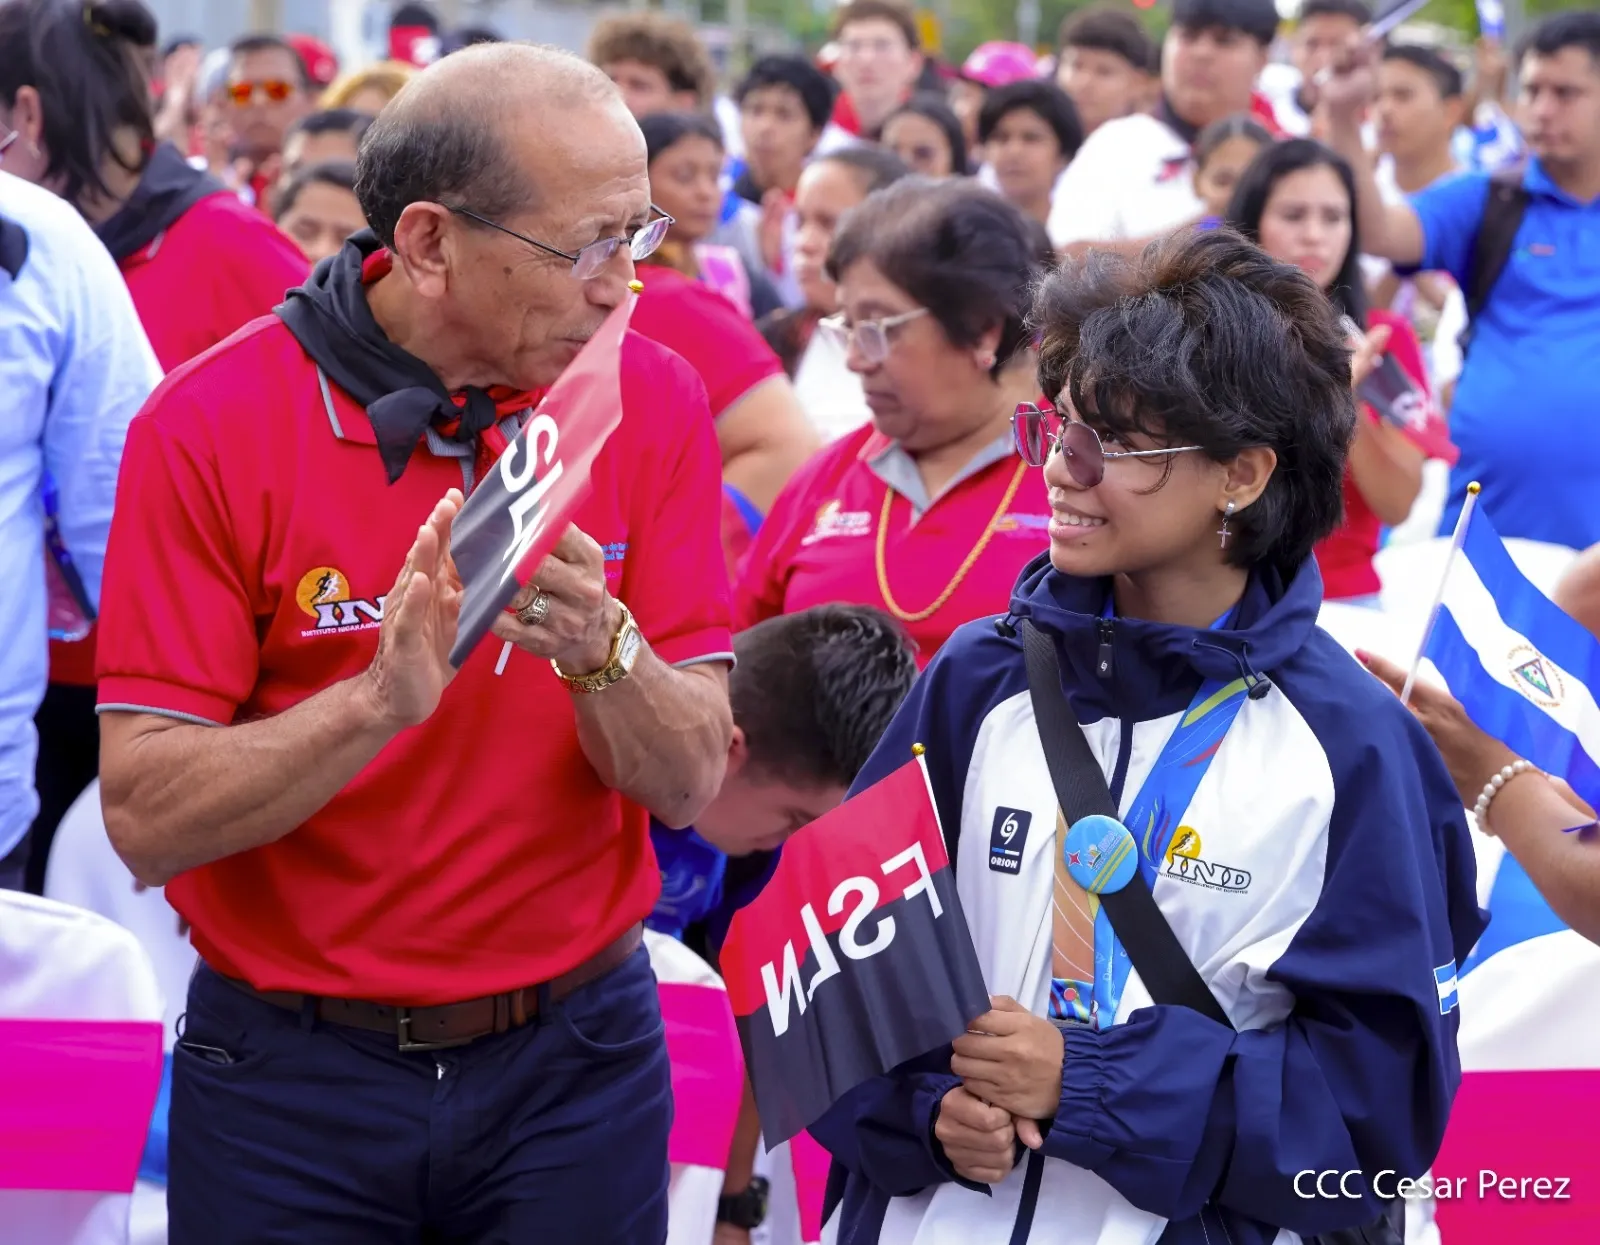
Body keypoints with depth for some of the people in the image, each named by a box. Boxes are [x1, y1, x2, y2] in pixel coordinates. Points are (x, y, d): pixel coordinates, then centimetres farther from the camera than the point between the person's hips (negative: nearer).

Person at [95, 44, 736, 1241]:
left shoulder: (650, 402, -5)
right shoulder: (212, 424, -13)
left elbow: (690, 782, -8)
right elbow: (147, 817, -17)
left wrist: (601, 651, -28)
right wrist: (384, 699, -31)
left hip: (572, 1059, 2)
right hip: (289, 1082, -2)